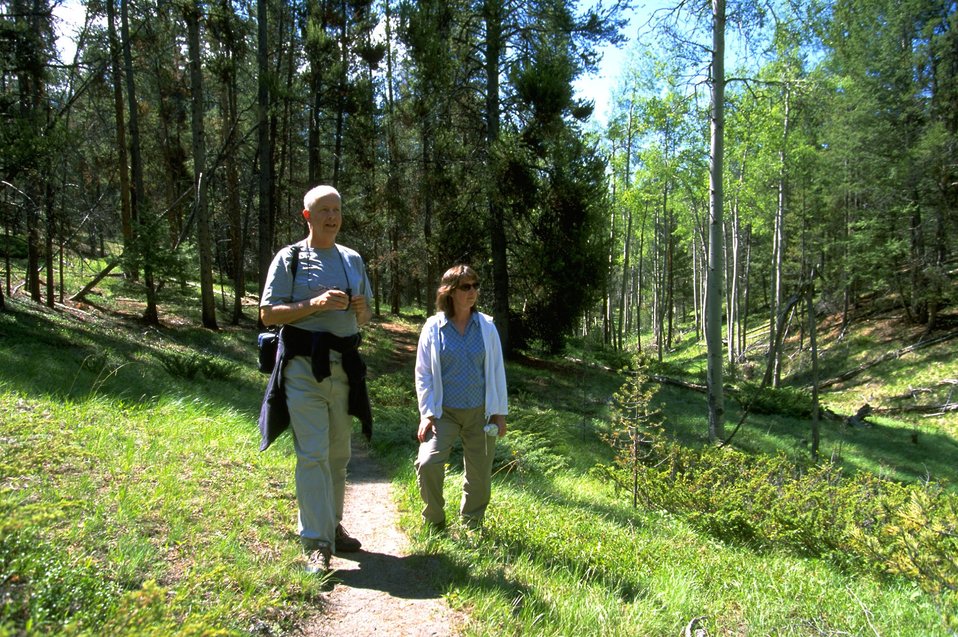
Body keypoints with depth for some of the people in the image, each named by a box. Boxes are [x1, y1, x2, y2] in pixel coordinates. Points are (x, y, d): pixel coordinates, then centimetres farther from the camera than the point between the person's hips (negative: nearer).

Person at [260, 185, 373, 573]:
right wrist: (315, 304, -17)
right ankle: (316, 544, -4)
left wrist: (361, 309, -3)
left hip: (344, 366, 5)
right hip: (304, 366, -5)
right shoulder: (290, 259, 0)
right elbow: (268, 314, -5)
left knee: (339, 453, 12)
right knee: (313, 454, -8)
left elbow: (366, 317, 21)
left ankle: (332, 526, 27)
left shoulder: (353, 260, 15)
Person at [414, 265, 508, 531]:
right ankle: (434, 523, 7)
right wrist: (427, 414, -7)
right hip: (444, 412, -1)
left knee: (479, 474, 8)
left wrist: (500, 412, 2)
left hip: (481, 412, 2)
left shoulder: (487, 326, 0)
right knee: (427, 464, -17)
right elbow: (423, 373, -1)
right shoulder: (433, 327, -4)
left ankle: (470, 526, 31)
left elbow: (497, 371, 4)